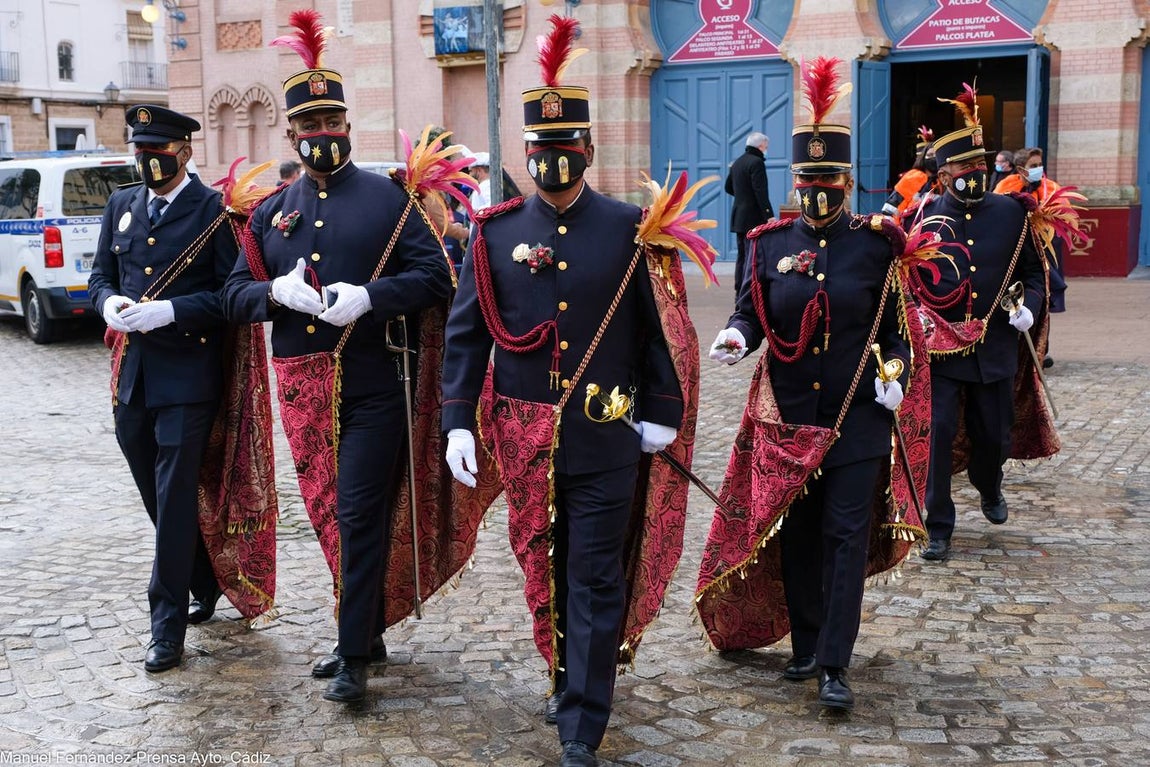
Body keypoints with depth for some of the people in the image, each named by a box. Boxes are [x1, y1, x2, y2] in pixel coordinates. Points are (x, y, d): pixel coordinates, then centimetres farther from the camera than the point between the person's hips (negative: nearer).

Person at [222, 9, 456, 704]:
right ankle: (368, 629, 28)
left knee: (360, 516, -6)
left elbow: (435, 276, -5)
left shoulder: (388, 198, 2)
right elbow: (236, 295, 10)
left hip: (373, 385, -4)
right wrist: (277, 290, -12)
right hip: (303, 389, 5)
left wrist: (368, 296, -20)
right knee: (332, 516, 13)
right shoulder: (271, 213, 13)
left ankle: (356, 654, 4)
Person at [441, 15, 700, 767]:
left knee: (596, 579, 1)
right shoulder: (496, 231, 2)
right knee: (545, 569, 16)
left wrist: (662, 413, -2)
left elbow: (664, 326, 2)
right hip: (525, 439, 2)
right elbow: (466, 332, 3)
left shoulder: (630, 227, -2)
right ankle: (570, 677, 37)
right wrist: (458, 421, -4)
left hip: (604, 441, -2)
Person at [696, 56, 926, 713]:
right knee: (795, 533, 10)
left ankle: (835, 665, 2)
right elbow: (753, 314, 6)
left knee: (847, 534, -3)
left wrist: (895, 374, -12)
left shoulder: (877, 243, -1)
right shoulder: (771, 242, 3)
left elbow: (895, 324, 5)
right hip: (787, 414, 2)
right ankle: (806, 646, 26)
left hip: (858, 414, -2)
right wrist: (736, 336, -17)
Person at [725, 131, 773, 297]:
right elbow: (761, 192, -21)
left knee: (741, 255, 14)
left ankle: (739, 292, 19)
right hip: (753, 218, -9)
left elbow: (728, 187, 23)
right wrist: (769, 215, -21)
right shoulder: (756, 162, -13)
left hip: (738, 217, 9)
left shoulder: (737, 162, 13)